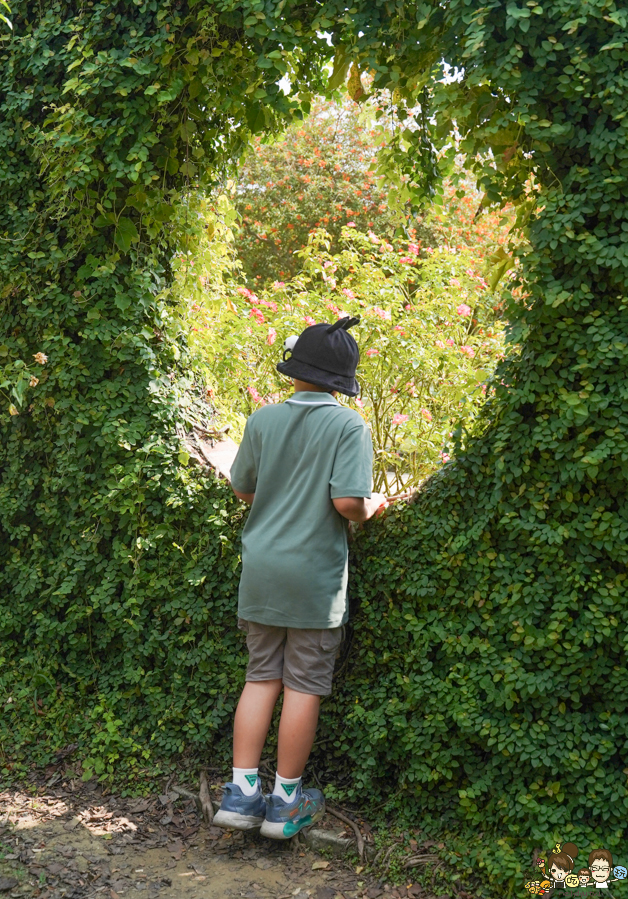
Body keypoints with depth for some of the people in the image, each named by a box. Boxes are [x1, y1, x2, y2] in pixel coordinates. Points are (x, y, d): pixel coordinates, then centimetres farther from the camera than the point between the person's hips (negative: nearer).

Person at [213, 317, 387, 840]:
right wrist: (374, 505, 3)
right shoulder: (350, 426, -10)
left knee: (261, 678, 13)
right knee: (304, 686, 6)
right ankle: (286, 804, 16)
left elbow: (242, 489, 10)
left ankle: (242, 793, 14)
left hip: (261, 569, 4)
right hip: (315, 574, -4)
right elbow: (348, 502, -19)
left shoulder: (263, 420, 1)